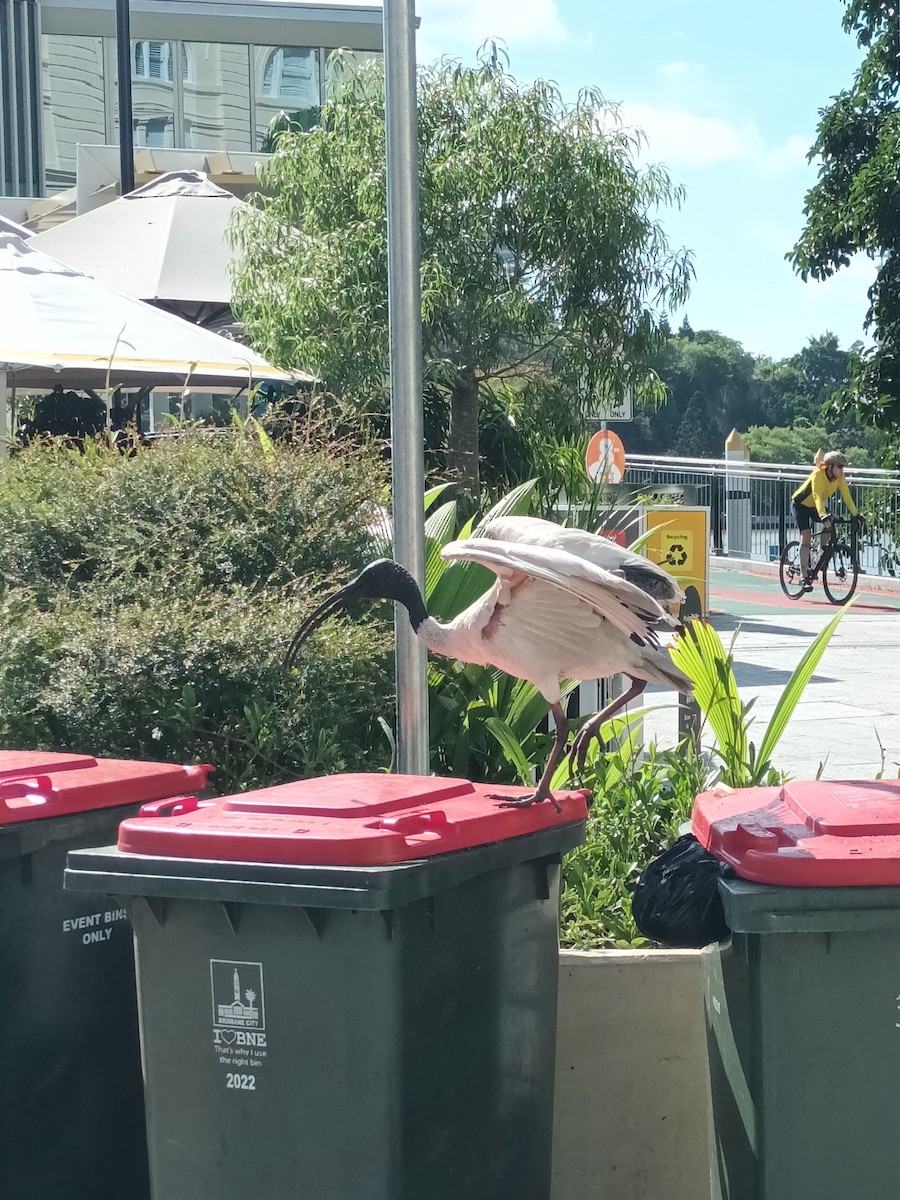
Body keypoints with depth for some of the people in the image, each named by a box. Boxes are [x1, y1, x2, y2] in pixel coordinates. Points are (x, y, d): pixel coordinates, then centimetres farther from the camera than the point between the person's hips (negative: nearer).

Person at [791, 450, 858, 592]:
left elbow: (847, 497, -17)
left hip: (817, 506, 6)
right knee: (806, 536, -18)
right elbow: (817, 496, -44)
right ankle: (805, 577, -17)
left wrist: (855, 515, -26)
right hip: (801, 504, -6)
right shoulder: (818, 474, -33)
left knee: (830, 528, -12)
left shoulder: (840, 478, -16)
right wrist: (823, 516, -57)